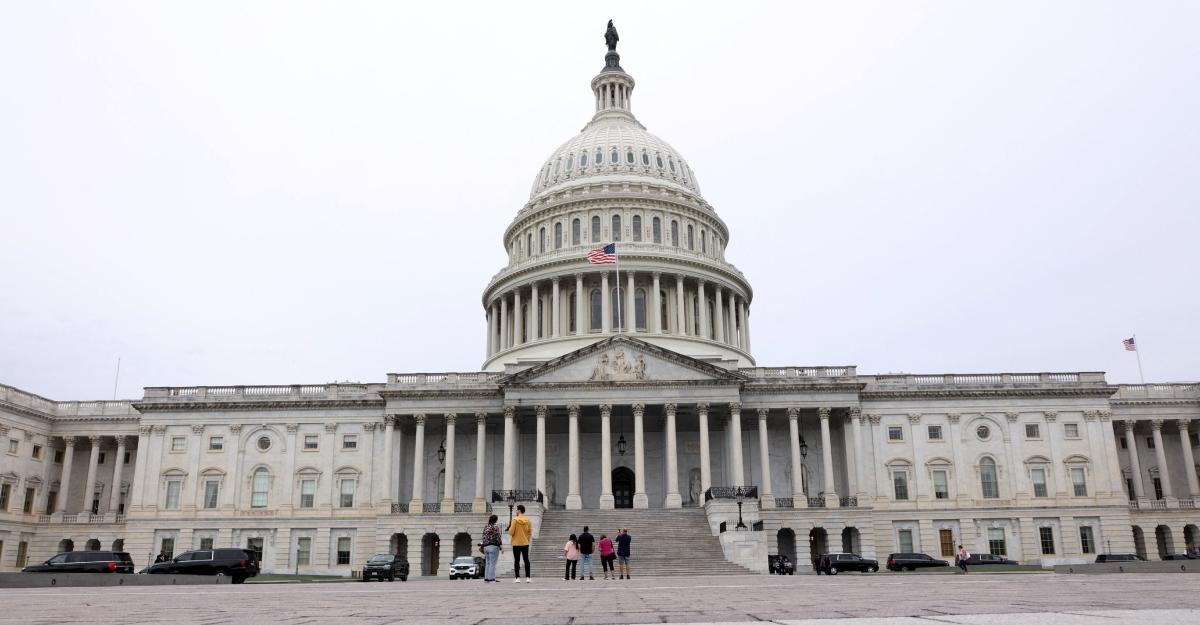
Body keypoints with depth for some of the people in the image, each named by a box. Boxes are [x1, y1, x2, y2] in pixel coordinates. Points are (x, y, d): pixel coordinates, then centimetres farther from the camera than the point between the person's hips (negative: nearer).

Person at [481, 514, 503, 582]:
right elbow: (497, 537, -13)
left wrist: (482, 546, 20)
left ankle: (486, 578, 9)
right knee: (493, 563, -7)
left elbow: (484, 537, 14)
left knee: (487, 563, 10)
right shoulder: (495, 527, -8)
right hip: (493, 546, -7)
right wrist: (501, 546, -12)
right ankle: (491, 578, -10)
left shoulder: (485, 527, 12)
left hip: (486, 546, 7)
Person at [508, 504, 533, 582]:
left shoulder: (515, 520, -11)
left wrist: (510, 527, 8)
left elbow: (511, 532, -11)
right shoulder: (528, 520, 1)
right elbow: (530, 532, 4)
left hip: (516, 544, -3)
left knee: (517, 561, 3)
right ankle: (528, 578, 5)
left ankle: (518, 578, 1)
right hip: (525, 543, 3)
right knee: (526, 560, 8)